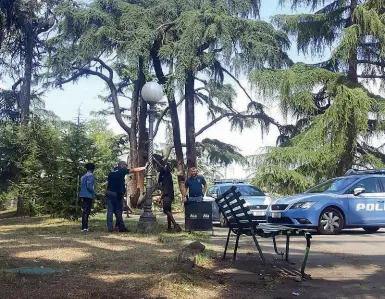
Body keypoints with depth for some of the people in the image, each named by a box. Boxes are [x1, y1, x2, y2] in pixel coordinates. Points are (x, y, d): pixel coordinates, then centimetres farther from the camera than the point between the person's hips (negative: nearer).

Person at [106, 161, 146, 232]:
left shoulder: (111, 172, 16)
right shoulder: (122, 170, -2)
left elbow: (109, 182, 18)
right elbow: (134, 170, -2)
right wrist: (144, 168, 7)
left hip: (109, 192, 6)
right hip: (117, 194, -6)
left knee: (110, 210, 4)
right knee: (118, 211, 0)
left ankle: (110, 228, 2)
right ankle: (121, 227, 2)